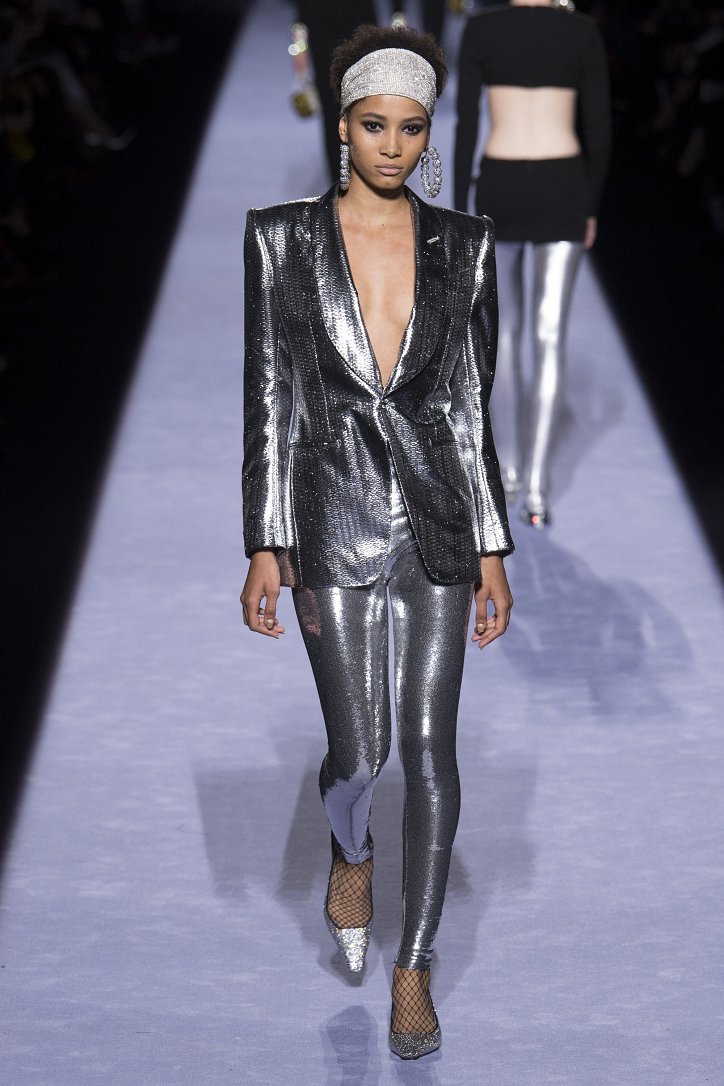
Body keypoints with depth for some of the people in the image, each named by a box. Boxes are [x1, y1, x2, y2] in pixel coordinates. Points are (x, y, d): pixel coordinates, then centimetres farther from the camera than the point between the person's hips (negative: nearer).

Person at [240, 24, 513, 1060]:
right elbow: (269, 400, -1)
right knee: (358, 751, -1)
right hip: (335, 515, -1)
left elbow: (473, 405, 6)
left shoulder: (462, 246, 4)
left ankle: (414, 970, 13)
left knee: (430, 747, 1)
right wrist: (266, 547, -5)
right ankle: (351, 853, 36)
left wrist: (492, 550, 4)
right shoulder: (283, 239, -1)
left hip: (439, 516, 2)